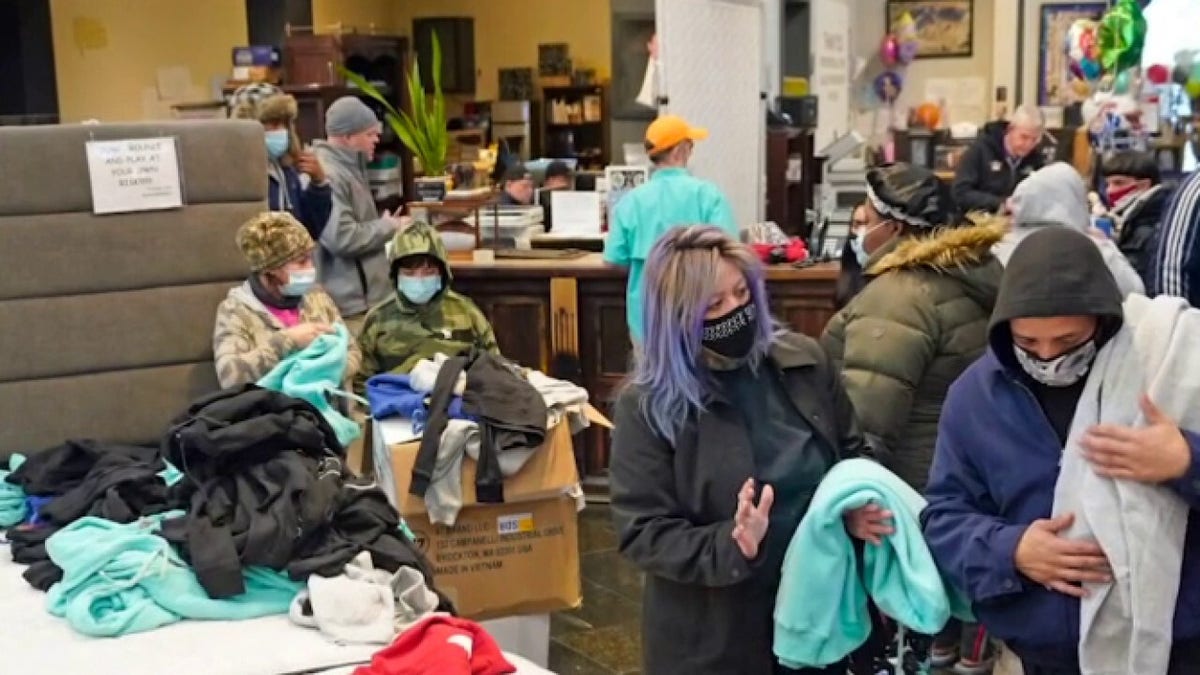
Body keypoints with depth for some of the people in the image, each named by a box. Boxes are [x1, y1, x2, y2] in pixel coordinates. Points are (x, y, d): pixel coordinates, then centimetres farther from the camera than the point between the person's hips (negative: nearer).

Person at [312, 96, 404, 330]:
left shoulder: (348, 168, 15)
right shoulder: (327, 175, -19)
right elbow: (341, 238, -26)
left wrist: (384, 226, 5)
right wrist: (387, 226, -12)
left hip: (366, 296, 11)